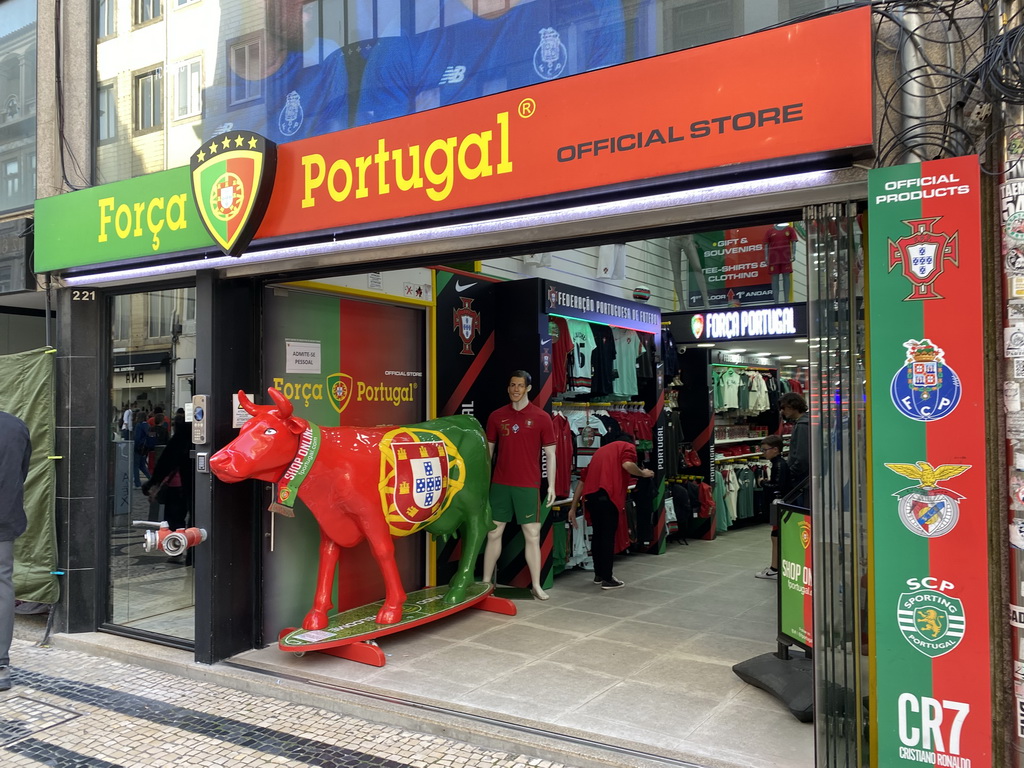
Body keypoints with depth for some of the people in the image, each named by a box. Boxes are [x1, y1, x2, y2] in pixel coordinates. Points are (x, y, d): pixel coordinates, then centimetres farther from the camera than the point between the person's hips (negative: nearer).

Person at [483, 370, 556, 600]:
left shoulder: (541, 418, -1)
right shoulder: (496, 416, 5)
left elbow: (550, 454, 1)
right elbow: (487, 450, 11)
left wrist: (551, 486, -4)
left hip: (528, 485, -2)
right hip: (500, 484, 2)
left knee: (532, 535, 0)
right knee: (493, 533, 7)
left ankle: (536, 585, 10)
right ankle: (486, 582, 16)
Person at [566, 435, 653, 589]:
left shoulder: (601, 450, 33)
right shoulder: (628, 446, 15)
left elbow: (582, 479, 27)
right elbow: (627, 465, -9)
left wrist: (573, 508, 27)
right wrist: (643, 473, 11)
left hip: (590, 495, 6)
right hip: (607, 495, -6)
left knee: (597, 534, 18)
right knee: (608, 536, 0)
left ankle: (599, 574, 28)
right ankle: (607, 579, 5)